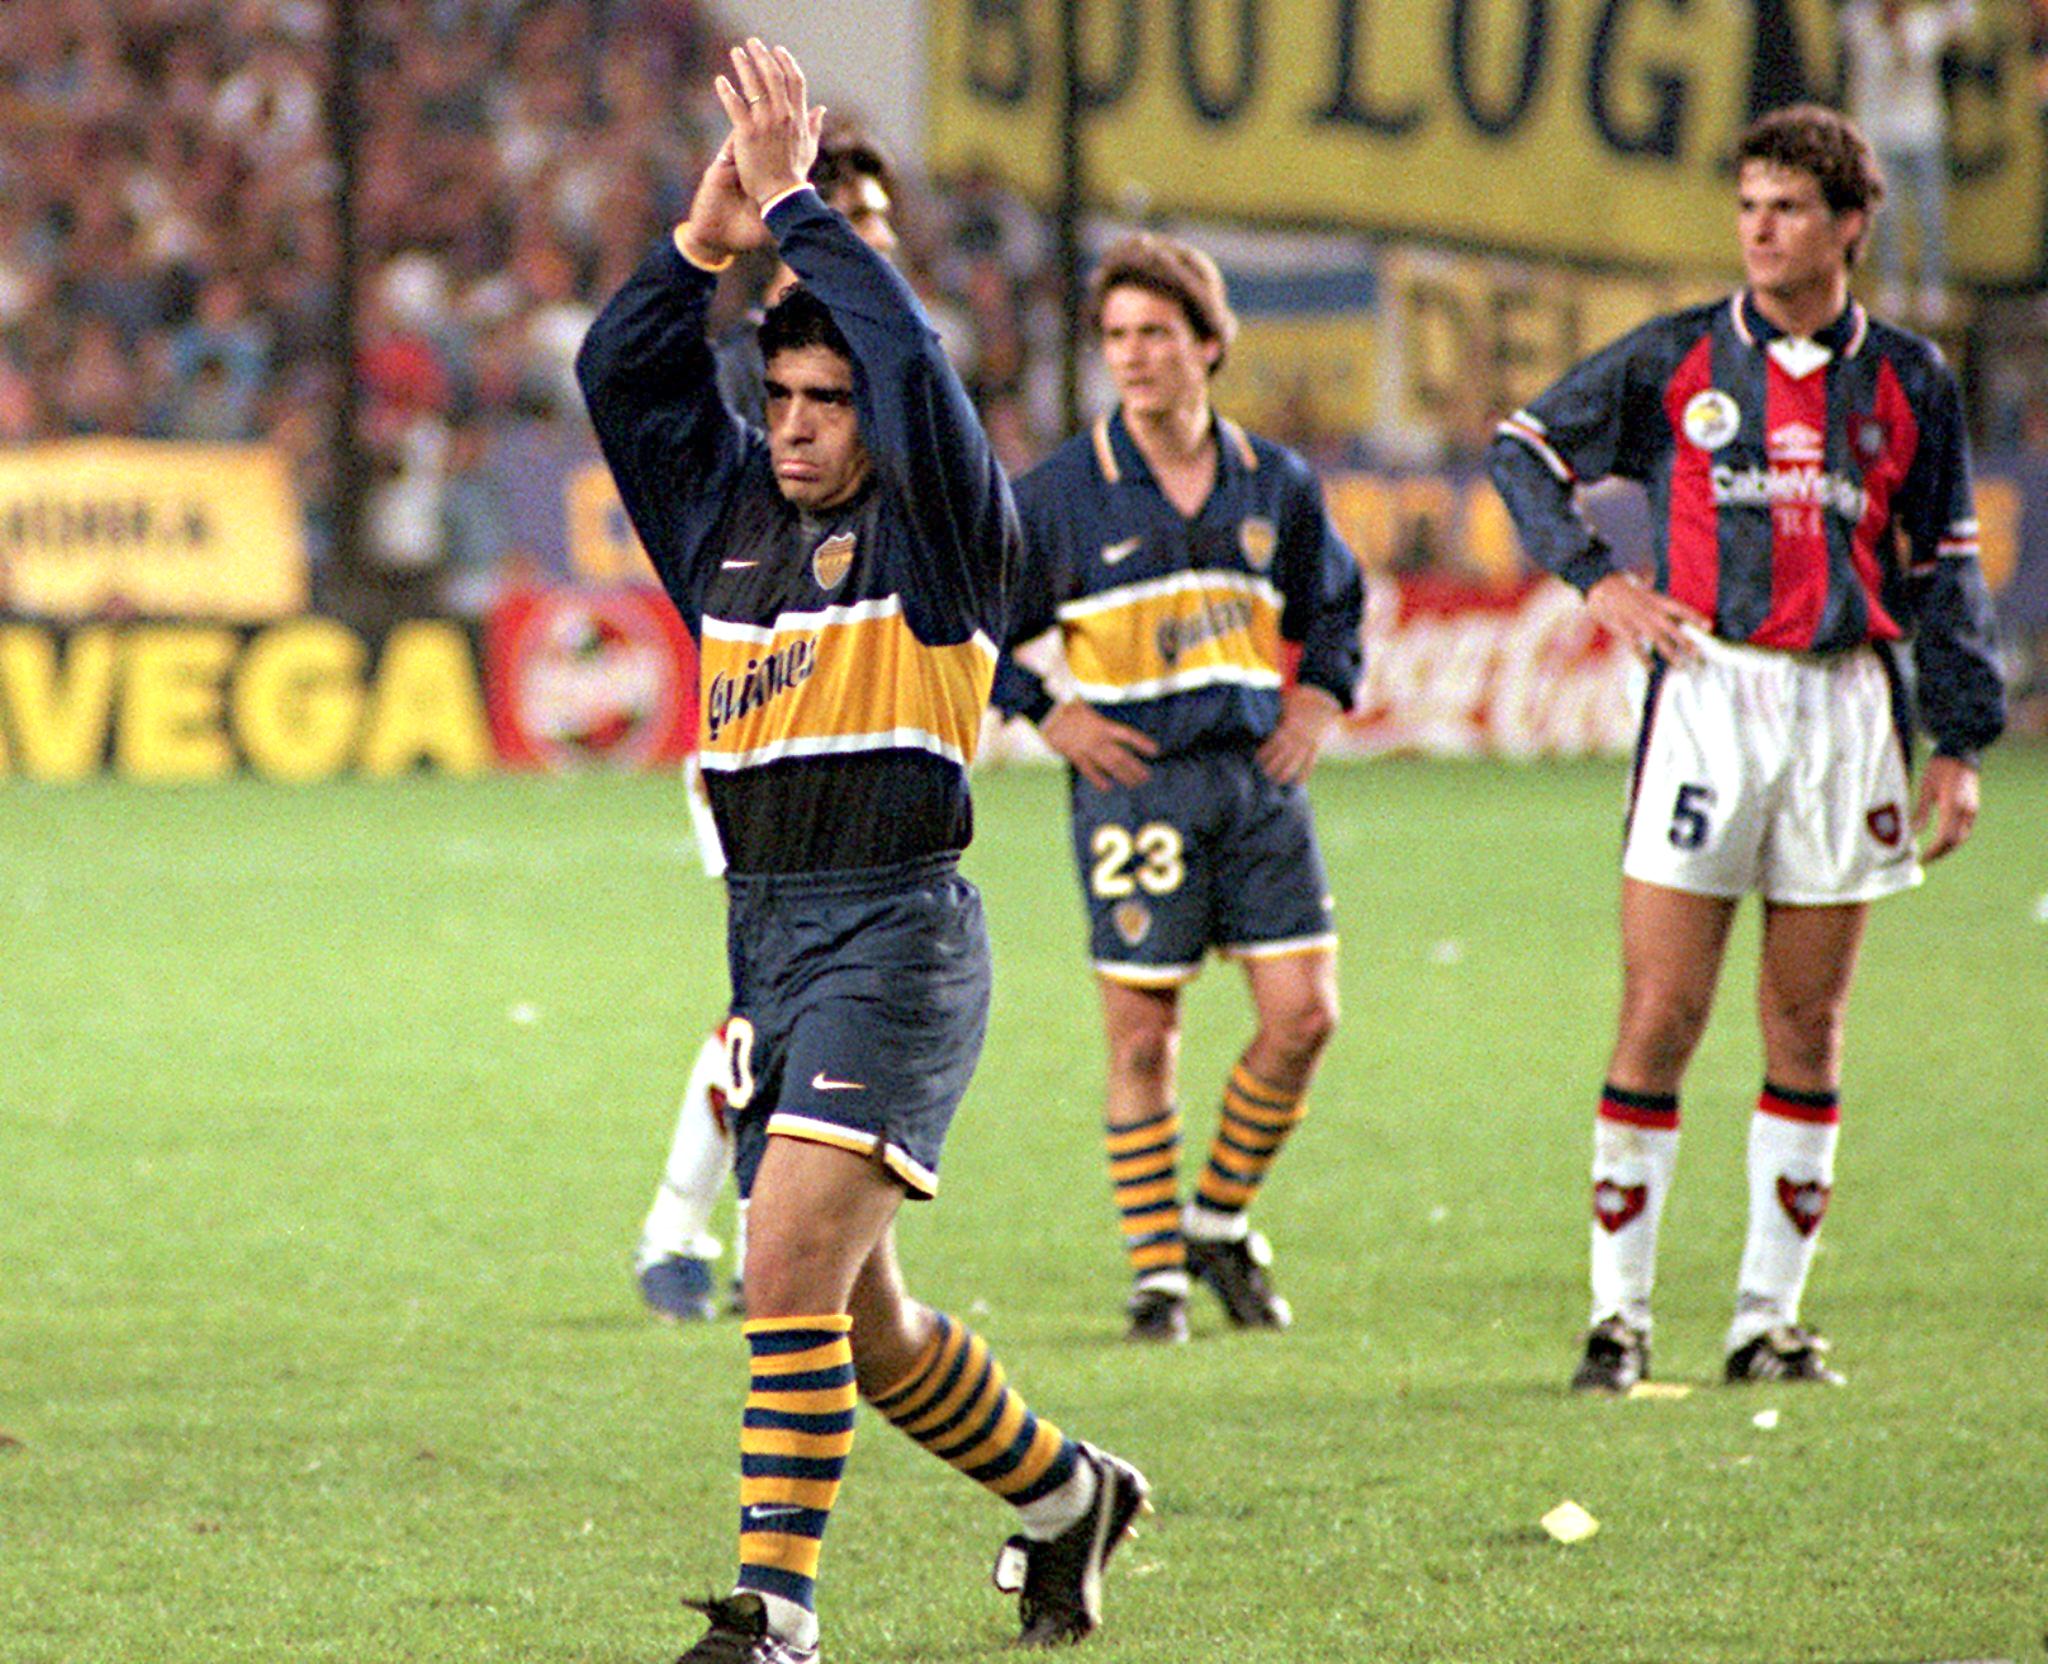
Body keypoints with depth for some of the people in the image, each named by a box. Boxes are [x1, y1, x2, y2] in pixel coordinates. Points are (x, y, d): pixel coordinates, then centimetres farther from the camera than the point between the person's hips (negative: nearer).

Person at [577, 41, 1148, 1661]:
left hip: (898, 933, -7)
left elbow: (913, 358, -18)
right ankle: (1065, 1493, 36)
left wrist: (798, 204, -14)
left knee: (793, 1262, -19)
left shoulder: (939, 529, -4)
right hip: (766, 939, 8)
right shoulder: (728, 517, 14)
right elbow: (623, 374, 13)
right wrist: (710, 238, 1)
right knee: (856, 1315, 14)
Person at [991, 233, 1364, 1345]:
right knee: (1142, 1035, -2)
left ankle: (1220, 1219, 19)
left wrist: (1319, 703, 10)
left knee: (1302, 1013, -2)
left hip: (1258, 775, 3)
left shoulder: (1276, 485, 8)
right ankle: (1155, 1269, 8)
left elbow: (1335, 602, 24)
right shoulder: (1061, 494, -3)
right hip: (1137, 784, -3)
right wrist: (1048, 716, -4)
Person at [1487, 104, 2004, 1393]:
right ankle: (1620, 1311, 0)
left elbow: (1944, 572, 14)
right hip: (1706, 696, -2)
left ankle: (1769, 1317, 12)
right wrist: (1597, 574, 1)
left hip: (1848, 708, 2)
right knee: (1659, 1021, -6)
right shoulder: (1677, 360, 5)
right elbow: (1524, 451, 15)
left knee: (1809, 1033, 5)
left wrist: (1962, 746, 10)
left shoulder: (1909, 382, 9)